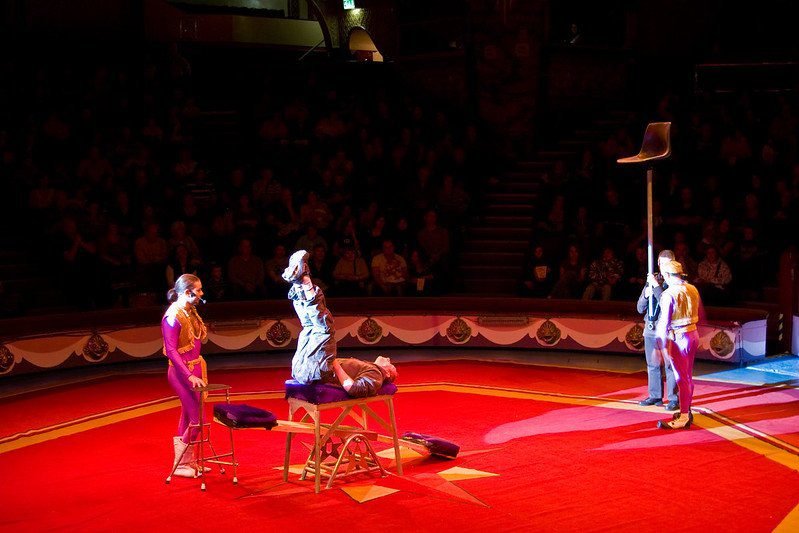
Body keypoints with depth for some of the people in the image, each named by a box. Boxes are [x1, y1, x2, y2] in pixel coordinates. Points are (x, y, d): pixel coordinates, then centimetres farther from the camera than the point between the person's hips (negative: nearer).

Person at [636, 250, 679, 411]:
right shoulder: (652, 280, 11)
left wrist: (656, 286, -19)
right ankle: (655, 396, 22)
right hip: (650, 329, 6)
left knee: (670, 365, -5)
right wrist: (646, 295, -7)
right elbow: (640, 308, 12)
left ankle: (674, 399, 1)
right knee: (653, 365, 12)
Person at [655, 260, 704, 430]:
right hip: (693, 334, 8)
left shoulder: (668, 294, -17)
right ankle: (687, 411, 28)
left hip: (679, 338, -8)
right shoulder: (693, 289, 5)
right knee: (688, 376, 18)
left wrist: (659, 345, -14)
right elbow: (701, 314, 14)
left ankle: (683, 418, 1)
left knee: (682, 378, -3)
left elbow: (664, 322, -18)